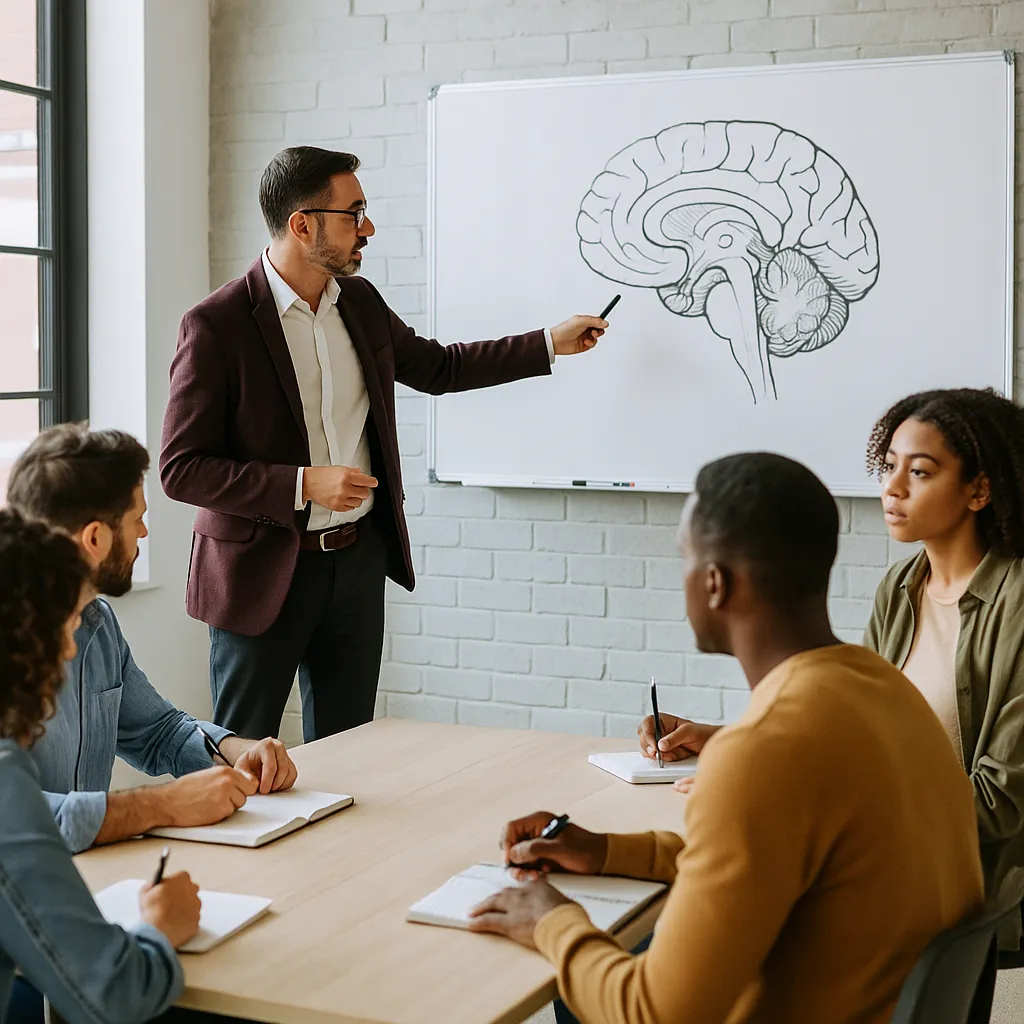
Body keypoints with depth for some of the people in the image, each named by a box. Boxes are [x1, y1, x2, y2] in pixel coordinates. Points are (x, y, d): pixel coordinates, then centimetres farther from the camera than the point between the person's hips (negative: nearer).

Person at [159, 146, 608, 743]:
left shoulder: (360, 302, 5)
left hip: (359, 558, 6)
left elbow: (437, 367, 22)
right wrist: (303, 485, -24)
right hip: (264, 570, -6)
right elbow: (181, 469, -16)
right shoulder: (216, 326, -15)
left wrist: (552, 343, 19)